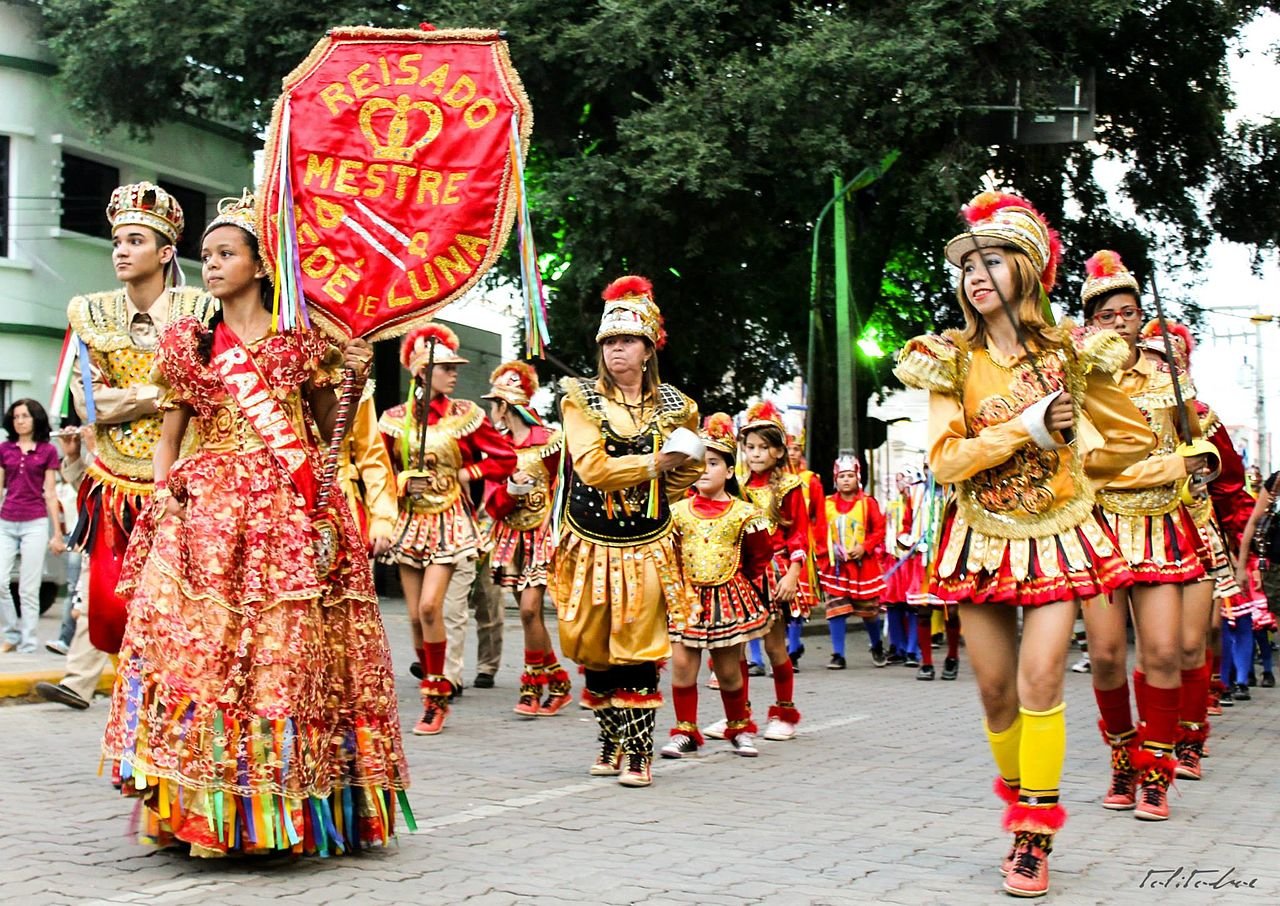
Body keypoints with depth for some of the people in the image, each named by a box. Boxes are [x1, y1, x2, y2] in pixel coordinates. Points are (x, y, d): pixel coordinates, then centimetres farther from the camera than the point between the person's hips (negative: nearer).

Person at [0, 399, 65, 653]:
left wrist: (57, 533, 3)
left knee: (28, 589, -2)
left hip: (35, 524, -2)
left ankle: (27, 645, 5)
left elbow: (50, 493, 4)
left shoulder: (48, 451, 3)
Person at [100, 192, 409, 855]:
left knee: (293, 645, -7)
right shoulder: (190, 344, 15)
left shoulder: (301, 341, 11)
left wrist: (350, 380, -2)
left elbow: (326, 432, 13)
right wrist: (164, 493, -3)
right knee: (201, 639, -11)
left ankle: (290, 805, -2)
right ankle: (207, 805, -6)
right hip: (209, 509, 1)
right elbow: (169, 436, 14)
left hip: (294, 513, -1)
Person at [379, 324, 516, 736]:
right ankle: (434, 696, 17)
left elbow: (505, 458, 2)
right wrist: (404, 481, -9)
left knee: (429, 606, -16)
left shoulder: (464, 415, -1)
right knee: (415, 615, 2)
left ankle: (435, 698, -5)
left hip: (449, 520, -3)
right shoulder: (395, 418, 3)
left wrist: (464, 474, -7)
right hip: (410, 519, 3)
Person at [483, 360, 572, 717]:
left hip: (541, 535, -6)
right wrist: (510, 490, -14)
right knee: (529, 613, 6)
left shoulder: (550, 441, -7)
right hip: (511, 536, 6)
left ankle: (533, 687, -5)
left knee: (529, 610, -14)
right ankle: (557, 682, 17)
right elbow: (493, 504, 5)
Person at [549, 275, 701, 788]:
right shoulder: (581, 399, 0)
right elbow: (592, 466, -14)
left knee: (639, 650, -4)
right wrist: (654, 464, -11)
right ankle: (612, 743, 20)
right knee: (595, 650, 5)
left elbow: (689, 471, 20)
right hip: (592, 545, 0)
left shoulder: (674, 407, 6)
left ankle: (637, 754, 1)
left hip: (646, 547, 0)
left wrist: (646, 499, 7)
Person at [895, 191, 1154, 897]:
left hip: (1054, 535, -2)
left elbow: (1133, 438, 8)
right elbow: (945, 459, -12)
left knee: (1039, 683, -14)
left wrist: (1074, 472, 4)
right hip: (981, 540, 2)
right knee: (995, 690, 5)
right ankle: (1019, 797, 29)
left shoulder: (1068, 354, -3)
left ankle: (1034, 837, -6)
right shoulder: (950, 361, -1)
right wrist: (1026, 428, -18)